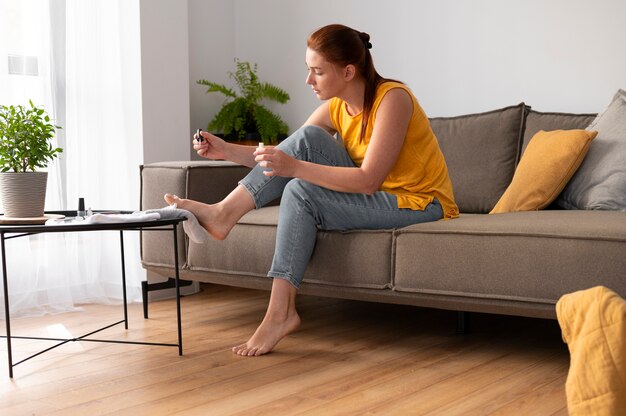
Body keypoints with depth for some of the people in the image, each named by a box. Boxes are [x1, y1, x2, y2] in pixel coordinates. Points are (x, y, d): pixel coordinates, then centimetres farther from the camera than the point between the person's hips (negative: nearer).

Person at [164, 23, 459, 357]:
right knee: (307, 138, -11)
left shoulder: (392, 98, -20)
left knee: (300, 193, -23)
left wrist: (295, 167, -31)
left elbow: (368, 180, -26)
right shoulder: (335, 108, 3)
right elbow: (281, 159, 3)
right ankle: (224, 213, -16)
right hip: (376, 196, 7)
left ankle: (280, 313, -21)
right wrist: (226, 150, -10)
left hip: (420, 204, -7)